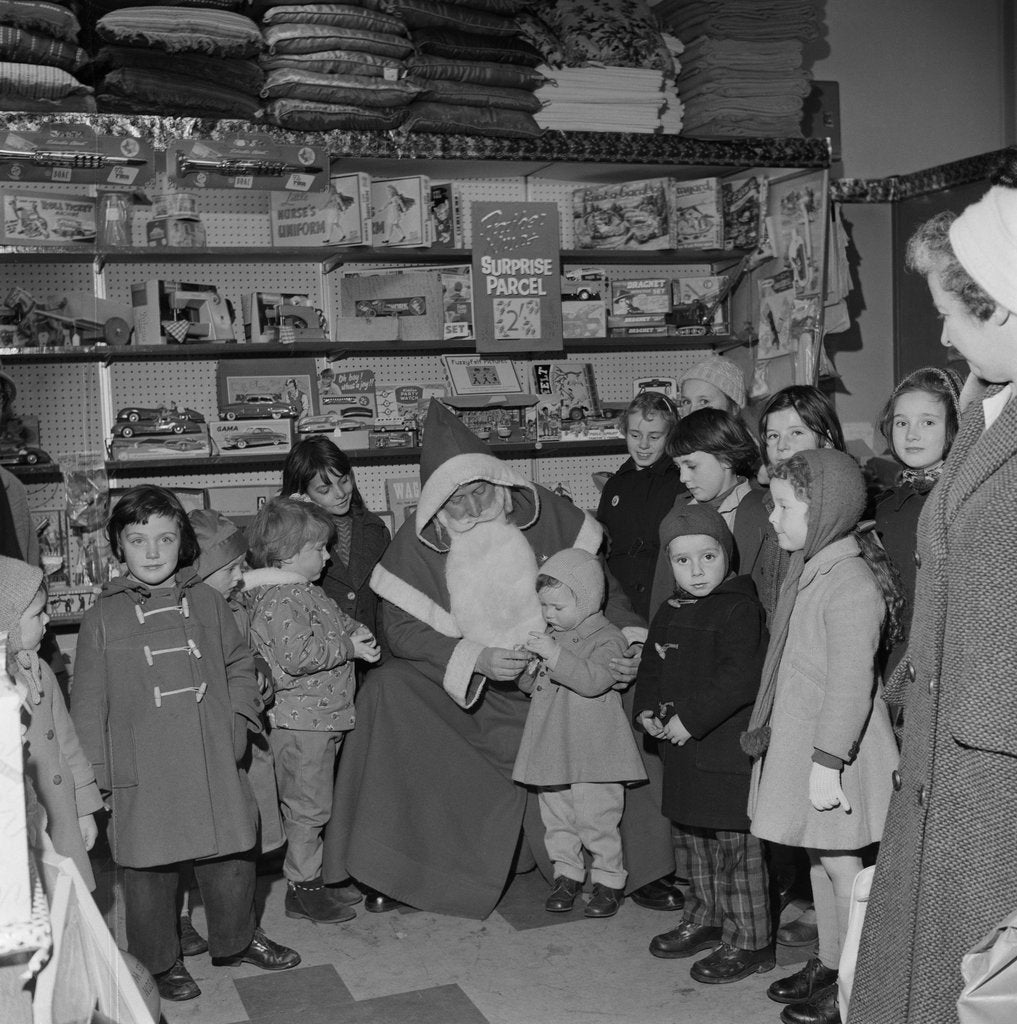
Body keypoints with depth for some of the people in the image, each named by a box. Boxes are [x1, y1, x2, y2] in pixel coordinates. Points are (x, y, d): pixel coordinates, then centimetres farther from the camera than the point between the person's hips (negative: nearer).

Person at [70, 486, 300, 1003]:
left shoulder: (206, 602, 5)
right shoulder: (103, 616, -3)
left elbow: (239, 665, 14)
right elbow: (88, 703, 0)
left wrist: (239, 719, 0)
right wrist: (95, 775, -3)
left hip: (215, 764, 3)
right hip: (143, 773, -2)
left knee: (231, 854, 13)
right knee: (150, 869, 7)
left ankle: (236, 940, 37)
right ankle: (160, 961, 29)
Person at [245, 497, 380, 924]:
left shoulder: (304, 592, 14)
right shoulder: (278, 599, -19)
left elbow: (333, 625, 29)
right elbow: (297, 655, -29)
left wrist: (353, 629, 8)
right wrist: (348, 647, -19)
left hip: (322, 718, 11)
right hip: (300, 721, -11)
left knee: (313, 806, 18)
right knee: (306, 808, 0)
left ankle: (313, 881, 29)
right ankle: (302, 888, 11)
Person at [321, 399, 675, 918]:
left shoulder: (542, 512, -9)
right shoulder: (417, 541, -10)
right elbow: (400, 626, -11)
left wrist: (628, 634, -13)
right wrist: (476, 658, -24)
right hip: (460, 688, 0)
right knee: (386, 689, -23)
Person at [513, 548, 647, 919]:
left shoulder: (606, 638, -10)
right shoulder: (549, 636, 11)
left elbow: (594, 680, -27)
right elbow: (529, 687, 16)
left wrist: (554, 655, -31)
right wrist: (530, 665, -7)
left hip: (593, 751, -6)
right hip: (551, 749, 7)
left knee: (596, 820, -1)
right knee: (556, 818, 13)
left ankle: (609, 880, 14)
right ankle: (566, 874, 27)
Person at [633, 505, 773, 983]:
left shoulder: (740, 609, -15)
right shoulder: (670, 612, 12)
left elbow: (741, 678, -25)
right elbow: (652, 665, 22)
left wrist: (690, 719, -22)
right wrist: (646, 709, 4)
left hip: (729, 750, -9)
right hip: (683, 751, 9)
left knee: (738, 846, -1)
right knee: (690, 838, 20)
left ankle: (749, 940, 11)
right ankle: (705, 920, 37)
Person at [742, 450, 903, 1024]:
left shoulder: (850, 583, -22)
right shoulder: (808, 570, 8)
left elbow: (852, 681, -25)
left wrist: (827, 761, -24)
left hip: (834, 753, -9)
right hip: (799, 740, 9)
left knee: (841, 863, 2)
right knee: (820, 858, 18)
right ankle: (828, 965, 32)